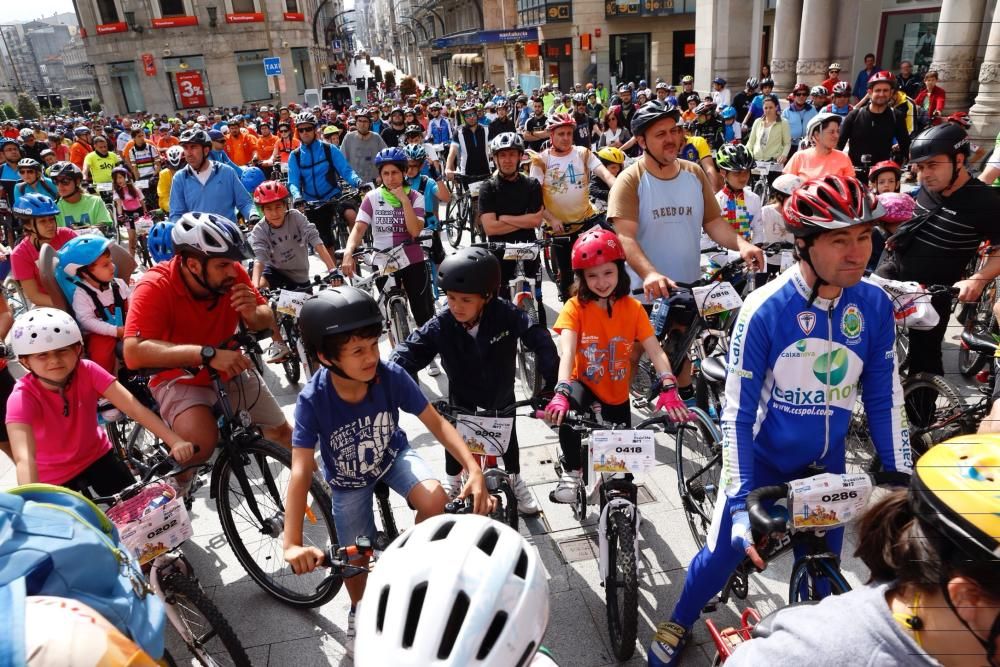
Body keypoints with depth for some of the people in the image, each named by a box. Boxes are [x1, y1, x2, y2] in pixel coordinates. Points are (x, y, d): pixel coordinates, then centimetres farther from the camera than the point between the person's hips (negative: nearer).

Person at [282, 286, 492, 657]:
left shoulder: (391, 376, -29)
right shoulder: (313, 399, -32)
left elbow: (437, 423, -24)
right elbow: (301, 472, -33)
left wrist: (474, 469, -36)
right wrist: (292, 543, -43)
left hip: (392, 456, 1)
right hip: (347, 479, 0)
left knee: (435, 500, -27)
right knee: (356, 558, 7)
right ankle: (359, 610, 43)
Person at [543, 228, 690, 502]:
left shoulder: (633, 308, -12)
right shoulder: (575, 307, -18)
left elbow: (656, 352, -19)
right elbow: (567, 352, -33)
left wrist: (669, 389, -37)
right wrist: (561, 392, -50)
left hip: (617, 392, 3)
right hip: (584, 384, -2)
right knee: (567, 409, -37)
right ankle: (572, 472, -16)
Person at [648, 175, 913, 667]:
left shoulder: (874, 306, -13)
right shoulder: (765, 310, -25)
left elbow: (885, 399, -1)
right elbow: (737, 413, -22)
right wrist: (741, 504, -25)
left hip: (827, 464, 4)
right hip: (763, 460, -3)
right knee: (726, 550, 8)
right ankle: (677, 626, 36)